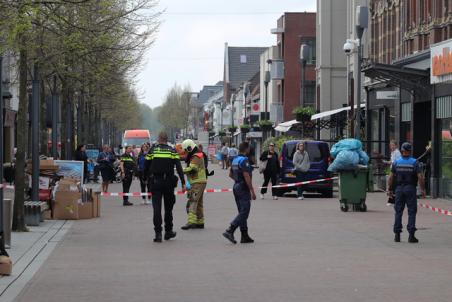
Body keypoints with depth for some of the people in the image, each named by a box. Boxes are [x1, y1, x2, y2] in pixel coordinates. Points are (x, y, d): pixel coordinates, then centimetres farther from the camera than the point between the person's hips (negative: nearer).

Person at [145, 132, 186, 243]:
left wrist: (148, 179, 16)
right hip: (169, 182, 1)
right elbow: (179, 168, -6)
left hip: (155, 182, -1)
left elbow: (146, 168, 2)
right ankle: (168, 231, 22)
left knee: (157, 208, -1)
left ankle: (158, 233, -9)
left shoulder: (152, 150, 0)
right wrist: (183, 183, -6)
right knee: (168, 207, 15)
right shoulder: (172, 151, 1)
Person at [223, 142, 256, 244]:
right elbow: (247, 177, -22)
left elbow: (230, 174, 22)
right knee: (244, 213, -8)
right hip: (243, 189, -10)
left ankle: (245, 236, 13)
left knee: (242, 212, 12)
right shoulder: (244, 160, -17)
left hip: (236, 187, 10)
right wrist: (252, 191, -18)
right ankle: (229, 231, -17)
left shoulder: (235, 160, 12)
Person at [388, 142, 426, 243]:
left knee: (398, 211, 9)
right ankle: (411, 235, -5)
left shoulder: (396, 162, 2)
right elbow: (420, 177, -9)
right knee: (412, 212, 1)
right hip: (410, 189, -2)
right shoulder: (414, 162, -5)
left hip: (399, 189, 2)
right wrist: (423, 189, -2)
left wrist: (390, 189, 10)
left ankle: (397, 235, 7)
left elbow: (391, 177, 1)